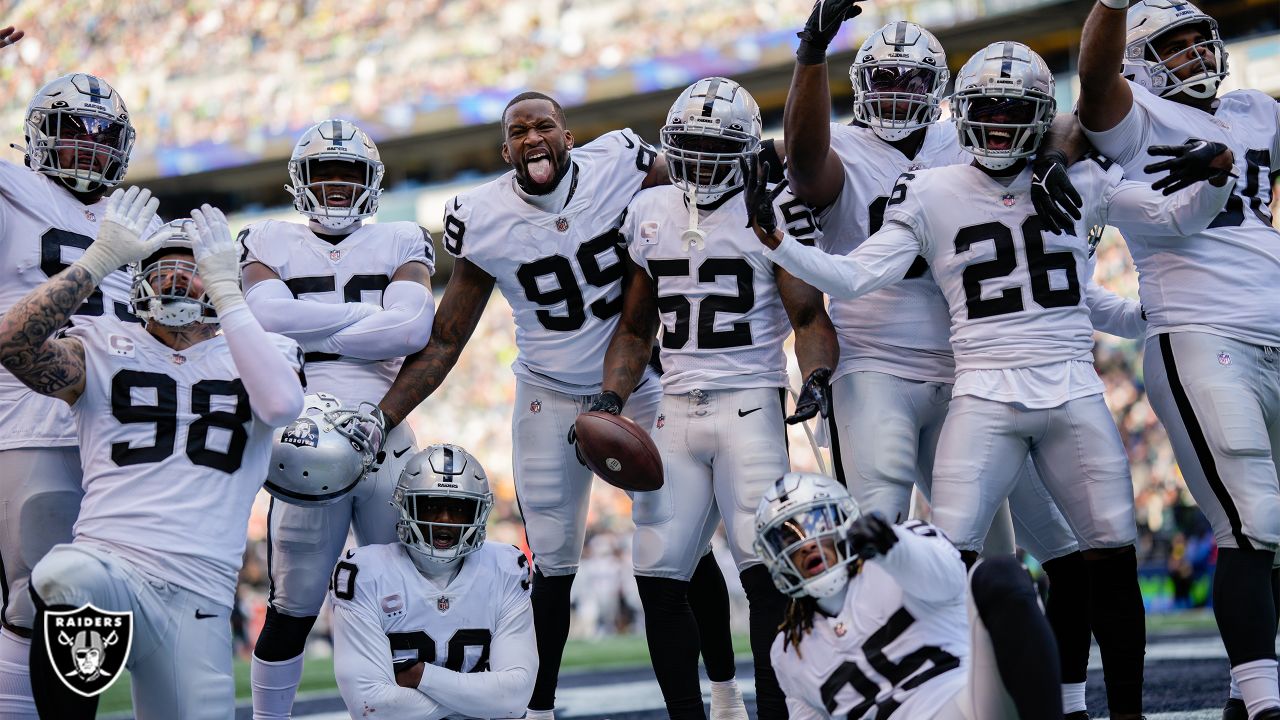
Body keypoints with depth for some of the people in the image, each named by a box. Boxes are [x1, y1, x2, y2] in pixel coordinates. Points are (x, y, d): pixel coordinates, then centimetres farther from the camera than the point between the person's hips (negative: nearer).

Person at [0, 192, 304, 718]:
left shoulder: (258, 354, 16)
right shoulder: (104, 351, 15)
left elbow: (281, 405, -9)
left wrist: (225, 290, -7)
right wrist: (101, 258, -4)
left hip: (197, 599, 2)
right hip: (107, 567, -2)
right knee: (66, 577, -38)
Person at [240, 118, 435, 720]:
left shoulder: (401, 244, 12)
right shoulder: (269, 243, 11)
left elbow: (413, 330, -7)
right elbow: (271, 320, -10)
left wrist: (311, 331, -6)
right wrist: (369, 317, -7)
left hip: (385, 440, 1)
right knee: (292, 610, 1)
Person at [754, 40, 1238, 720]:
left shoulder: (1080, 180, 7)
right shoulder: (932, 197, 3)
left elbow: (1179, 217, 13)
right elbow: (851, 277, -1)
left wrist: (1216, 170, -7)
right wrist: (773, 239, -12)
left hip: (1074, 393, 2)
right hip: (985, 400, -2)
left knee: (1113, 555, 0)